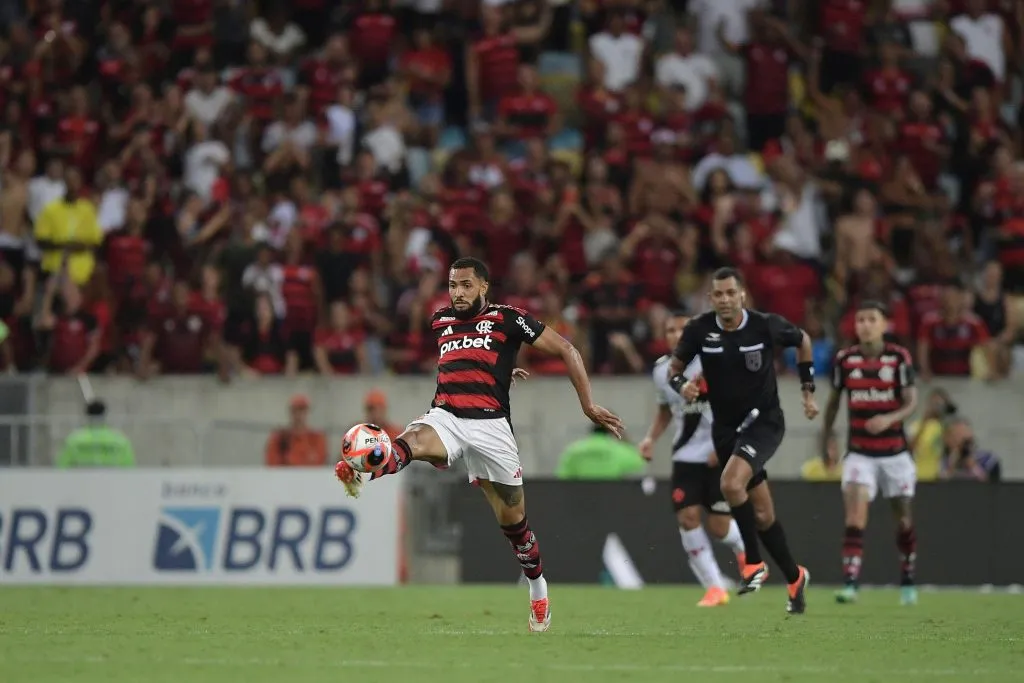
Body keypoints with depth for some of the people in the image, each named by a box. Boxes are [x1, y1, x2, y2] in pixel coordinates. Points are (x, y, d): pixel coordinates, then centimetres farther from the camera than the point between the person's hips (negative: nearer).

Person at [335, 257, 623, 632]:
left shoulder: (507, 319, 5)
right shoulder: (439, 322, 18)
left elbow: (566, 350, 6)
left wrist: (589, 406, 2)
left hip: (489, 424, -2)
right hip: (445, 417, 2)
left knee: (513, 519, 6)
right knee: (412, 442, -34)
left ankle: (538, 588, 27)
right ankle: (360, 472, -64)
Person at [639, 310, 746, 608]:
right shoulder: (662, 370, 5)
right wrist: (651, 438, 4)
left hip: (719, 457, -4)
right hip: (685, 457, 4)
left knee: (719, 525, -5)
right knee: (687, 516, -12)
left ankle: (744, 550, 33)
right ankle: (715, 588, -3)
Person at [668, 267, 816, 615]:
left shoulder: (766, 325, -13)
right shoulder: (699, 329, -8)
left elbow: (802, 341, 7)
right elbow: (674, 367, 3)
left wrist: (808, 391, 7)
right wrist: (683, 385, -20)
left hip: (764, 421, -4)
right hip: (726, 427, 4)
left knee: (731, 484, -29)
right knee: (762, 514, 9)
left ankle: (754, 563, -10)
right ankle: (794, 577, 29)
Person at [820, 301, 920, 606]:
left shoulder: (899, 358, -6)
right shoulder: (844, 359, -1)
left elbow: (911, 403, -9)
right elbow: (834, 400, 13)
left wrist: (889, 419, -28)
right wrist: (825, 438, 15)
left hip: (895, 451, 0)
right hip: (859, 452, 0)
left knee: (903, 520, 11)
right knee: (854, 518, -17)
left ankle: (908, 582, 30)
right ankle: (850, 584, -22)